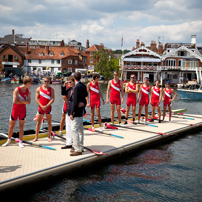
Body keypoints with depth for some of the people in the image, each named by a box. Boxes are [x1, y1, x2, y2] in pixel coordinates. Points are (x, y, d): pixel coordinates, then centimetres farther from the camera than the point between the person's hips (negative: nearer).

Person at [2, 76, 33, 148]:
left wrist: (20, 100, -18)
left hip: (23, 110, 3)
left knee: (21, 126, 6)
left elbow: (29, 102, -10)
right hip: (15, 109, -3)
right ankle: (9, 140, 24)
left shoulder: (28, 91, 0)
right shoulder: (17, 90, -13)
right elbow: (15, 101, -20)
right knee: (11, 126, 5)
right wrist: (24, 102, -11)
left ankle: (20, 142, 14)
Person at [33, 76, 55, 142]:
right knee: (38, 122, 3)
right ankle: (36, 137, 12)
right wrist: (41, 106, -12)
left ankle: (49, 137, 15)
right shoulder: (39, 89, 3)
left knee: (49, 122, 5)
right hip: (40, 107, 1)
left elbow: (52, 99, -6)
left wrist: (46, 106, -15)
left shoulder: (51, 90, 1)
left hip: (48, 107, -1)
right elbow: (36, 98, -1)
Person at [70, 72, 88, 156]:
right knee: (80, 130, 16)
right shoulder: (83, 86, 7)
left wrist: (72, 113, -18)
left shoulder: (77, 87, -19)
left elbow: (75, 101, -21)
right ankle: (80, 147, 26)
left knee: (74, 129, -7)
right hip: (81, 111, 10)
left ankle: (78, 150, -4)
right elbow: (86, 95, 21)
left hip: (77, 112, -10)